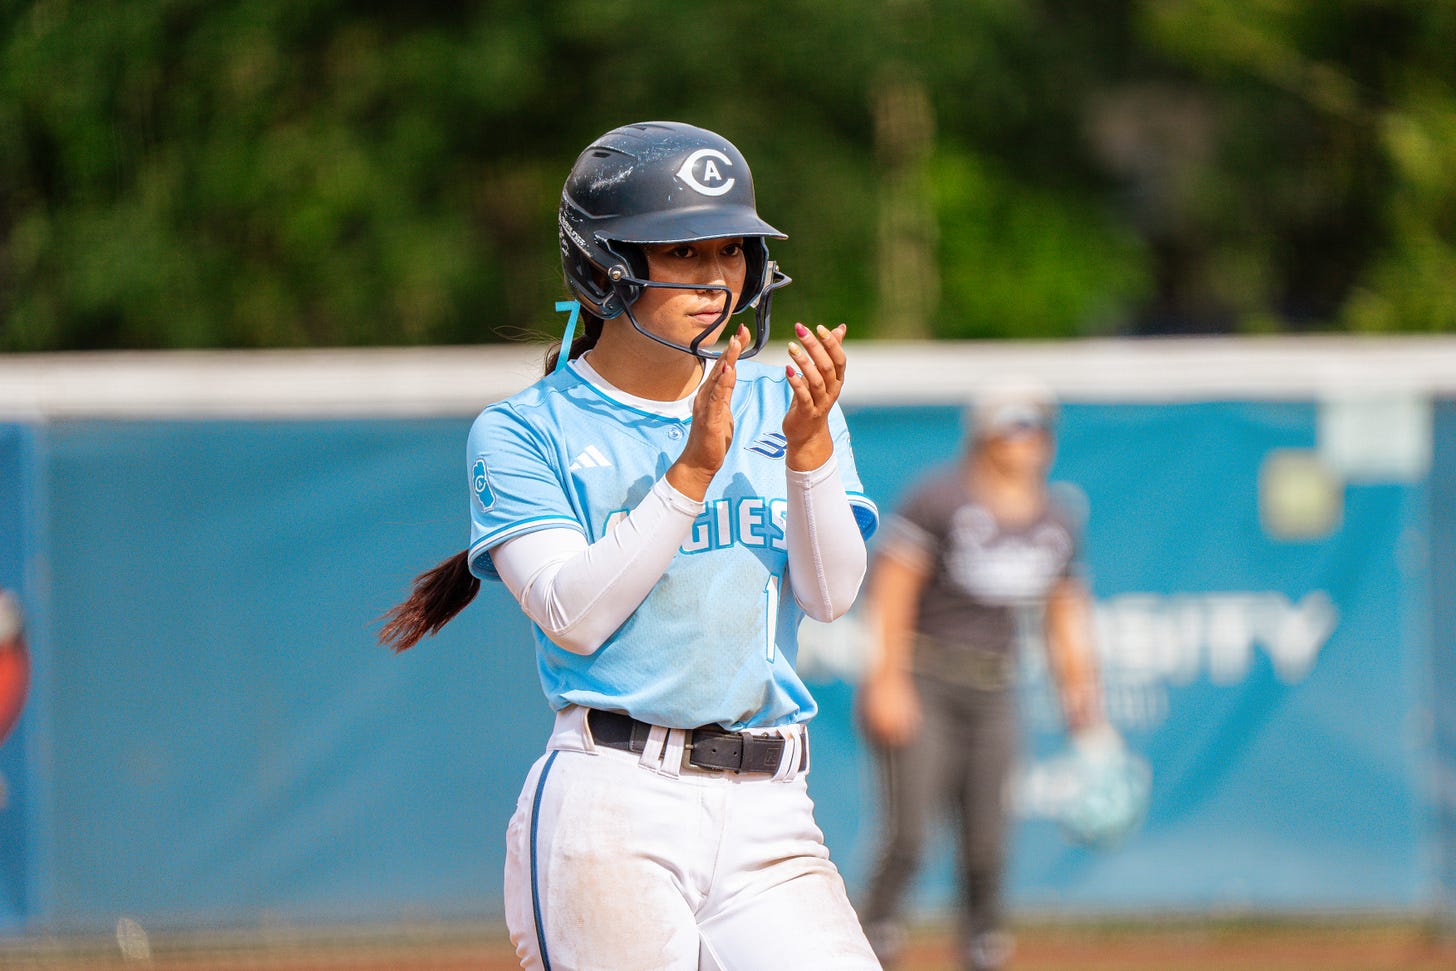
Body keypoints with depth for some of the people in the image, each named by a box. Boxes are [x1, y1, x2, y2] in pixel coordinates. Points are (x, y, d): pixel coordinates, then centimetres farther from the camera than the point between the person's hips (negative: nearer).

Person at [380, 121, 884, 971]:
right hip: (610, 806, -3)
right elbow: (576, 614, -10)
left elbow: (831, 593, 1)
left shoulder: (778, 406, 14)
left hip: (769, 815, 3)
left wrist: (809, 446, -14)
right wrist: (694, 469, -15)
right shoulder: (526, 432, 4)